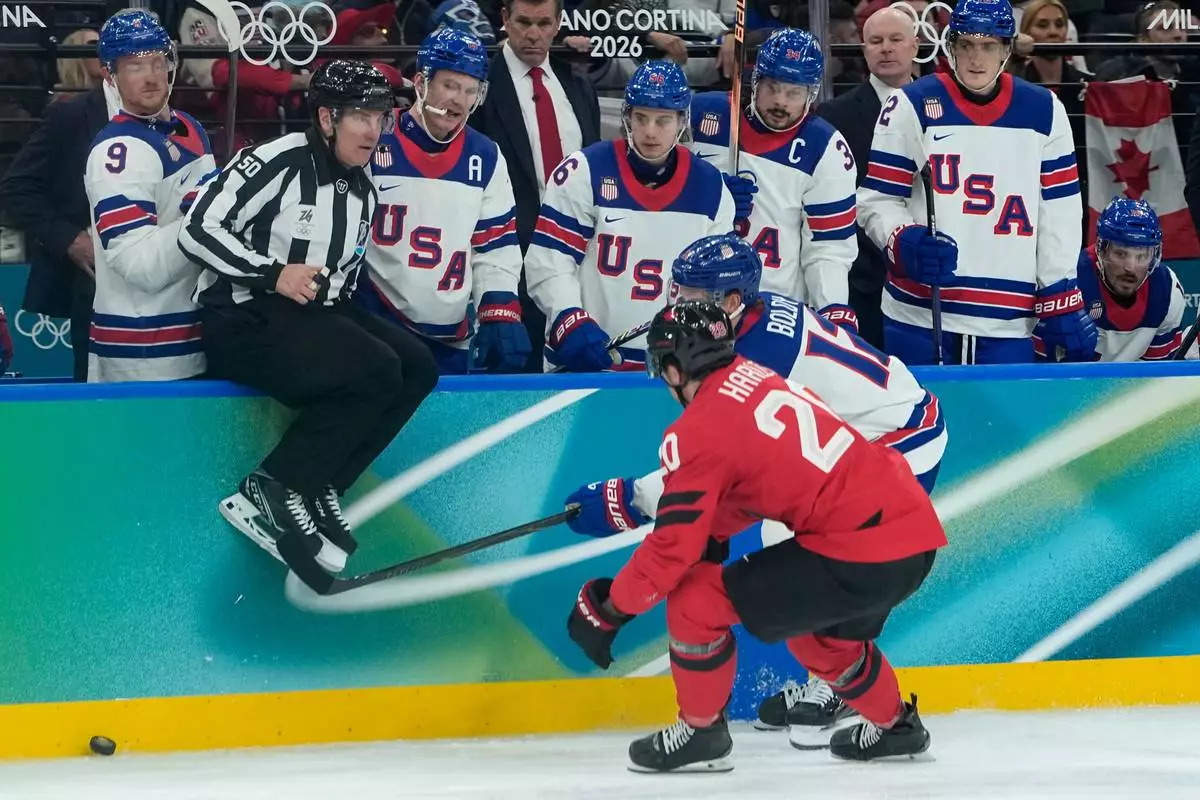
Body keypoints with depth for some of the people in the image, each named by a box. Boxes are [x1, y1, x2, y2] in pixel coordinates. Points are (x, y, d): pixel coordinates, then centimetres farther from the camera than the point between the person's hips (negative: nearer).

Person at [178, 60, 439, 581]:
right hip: (242, 318, -9)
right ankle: (267, 495, -20)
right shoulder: (277, 163, -13)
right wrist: (272, 273, -21)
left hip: (312, 316, 9)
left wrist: (338, 297, 4)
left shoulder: (361, 192, 13)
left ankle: (317, 492, -7)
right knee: (375, 371, -25)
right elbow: (200, 230, -18)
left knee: (417, 368, -8)